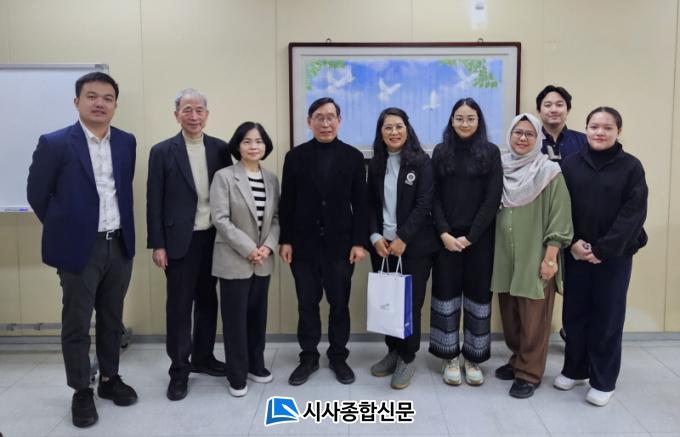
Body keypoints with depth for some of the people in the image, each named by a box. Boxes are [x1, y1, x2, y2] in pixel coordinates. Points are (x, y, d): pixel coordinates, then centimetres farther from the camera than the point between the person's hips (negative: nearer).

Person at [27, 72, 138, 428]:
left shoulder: (127, 142, 4)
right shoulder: (54, 143, -9)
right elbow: (37, 194, -2)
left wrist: (123, 228, 13)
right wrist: (64, 229, 4)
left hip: (120, 245, 4)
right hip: (80, 248, -4)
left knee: (112, 320, 16)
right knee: (76, 324, 7)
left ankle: (110, 379, 32)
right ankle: (81, 393, 21)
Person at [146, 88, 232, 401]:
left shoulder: (220, 148, 5)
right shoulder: (162, 151, -3)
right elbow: (154, 202, -4)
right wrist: (157, 245, -8)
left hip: (213, 238, 3)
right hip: (180, 241, -3)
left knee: (207, 301, 14)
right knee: (179, 306, 4)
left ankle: (203, 357, 30)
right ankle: (179, 370, 15)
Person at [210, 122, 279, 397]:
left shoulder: (271, 179, 8)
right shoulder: (224, 177, -7)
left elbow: (276, 218, 7)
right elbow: (220, 219, -13)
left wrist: (268, 246, -10)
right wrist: (248, 249, -16)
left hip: (263, 261, 5)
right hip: (234, 260, -4)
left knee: (258, 315, 13)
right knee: (236, 317, 3)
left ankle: (256, 364, 30)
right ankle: (237, 374, 17)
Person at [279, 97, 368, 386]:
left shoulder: (353, 157, 2)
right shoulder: (295, 156, 3)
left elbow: (360, 203, 0)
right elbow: (287, 202, 2)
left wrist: (360, 241, -6)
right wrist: (285, 240, -3)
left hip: (339, 244, 0)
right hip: (304, 244, 1)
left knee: (339, 303, 8)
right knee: (307, 304, 9)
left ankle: (338, 357, 25)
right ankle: (308, 358, 24)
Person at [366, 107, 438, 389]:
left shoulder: (421, 162, -3)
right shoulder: (375, 164, 9)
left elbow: (424, 204, -9)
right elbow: (370, 205, 8)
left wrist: (402, 238, -15)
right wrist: (375, 236, -6)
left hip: (414, 244, -3)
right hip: (382, 245, 4)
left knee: (410, 301, 1)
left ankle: (408, 357, 15)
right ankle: (393, 351, 22)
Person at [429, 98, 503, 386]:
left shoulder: (491, 152, 1)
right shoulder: (441, 152, 6)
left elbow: (493, 199, -5)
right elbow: (433, 197, 2)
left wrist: (470, 236, -11)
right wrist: (444, 233, -10)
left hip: (479, 237, -1)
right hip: (447, 237, 1)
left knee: (478, 294, 6)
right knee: (447, 293, 5)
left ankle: (474, 358, 19)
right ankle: (450, 357, 17)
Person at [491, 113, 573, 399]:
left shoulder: (550, 173, -6)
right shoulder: (499, 169, 7)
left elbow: (559, 219, -9)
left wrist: (550, 257, -13)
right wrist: (492, 252, 11)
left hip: (535, 257, -4)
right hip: (505, 256, 5)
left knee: (533, 318, 2)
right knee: (509, 315, 14)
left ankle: (529, 372, 15)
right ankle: (517, 360, 32)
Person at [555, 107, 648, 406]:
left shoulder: (631, 167, -4)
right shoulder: (571, 165, 3)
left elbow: (634, 213, -9)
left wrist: (603, 249, -15)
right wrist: (572, 242, -12)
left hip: (615, 254, -2)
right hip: (576, 253, 2)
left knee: (608, 315, 4)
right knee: (574, 312, 9)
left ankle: (603, 381, 18)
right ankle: (574, 369, 27)